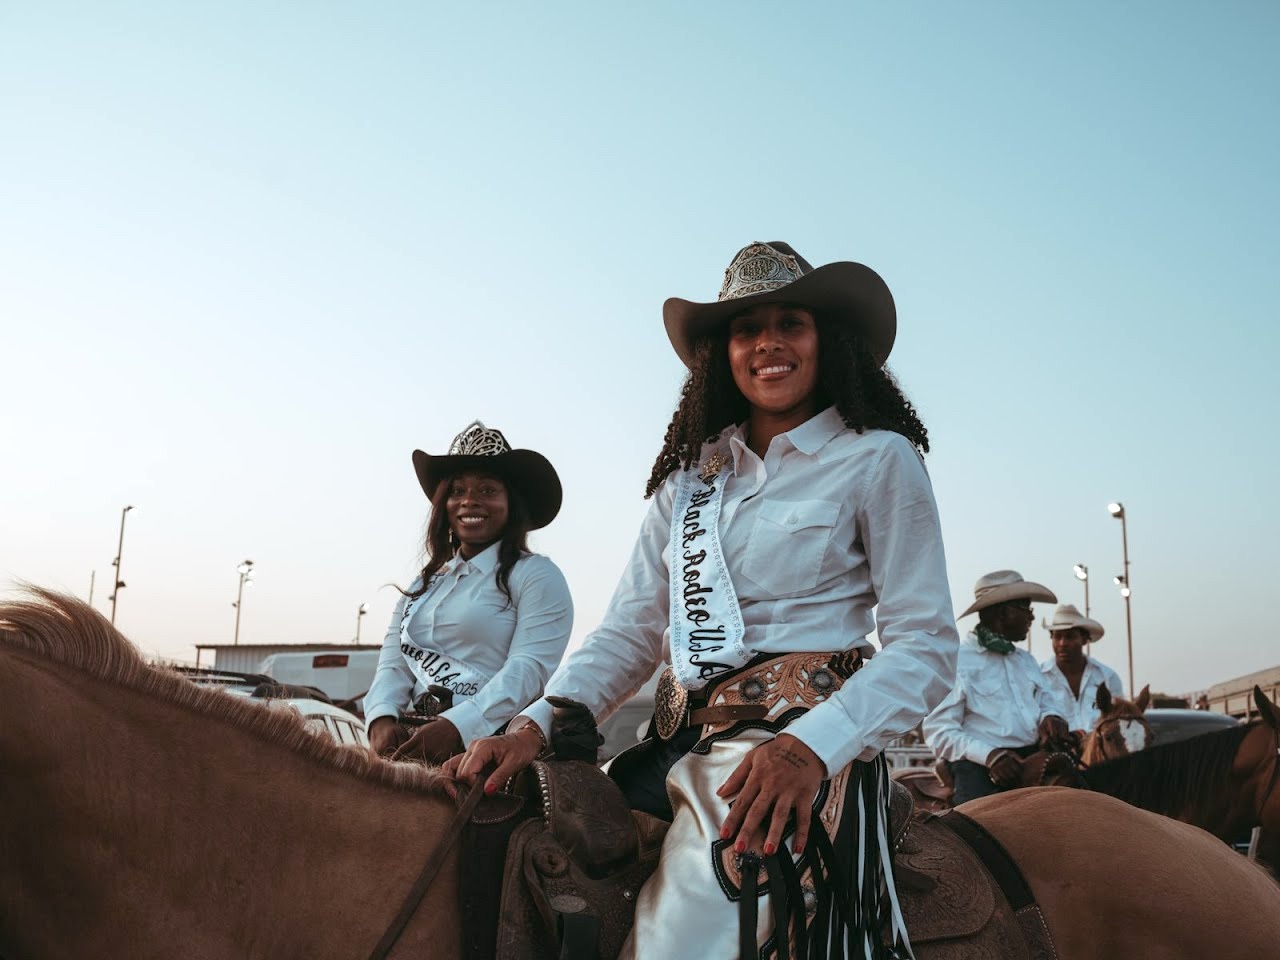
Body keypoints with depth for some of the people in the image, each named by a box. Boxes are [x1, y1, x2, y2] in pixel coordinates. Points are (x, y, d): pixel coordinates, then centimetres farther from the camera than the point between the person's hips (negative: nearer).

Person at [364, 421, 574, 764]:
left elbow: (529, 668, -12)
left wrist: (456, 726, -24)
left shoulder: (536, 575, 1)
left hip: (492, 740, -5)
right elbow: (394, 663, 14)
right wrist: (382, 718, -8)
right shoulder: (424, 584, 21)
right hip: (416, 741, 6)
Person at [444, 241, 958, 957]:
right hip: (678, 749, 5)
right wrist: (537, 725, -6)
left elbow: (925, 646, -6)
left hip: (803, 753, -5)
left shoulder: (879, 460, 1)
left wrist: (809, 746, -23)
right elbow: (629, 635, 12)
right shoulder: (691, 477, 16)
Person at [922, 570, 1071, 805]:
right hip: (981, 769, -7)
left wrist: (1052, 716, 0)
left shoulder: (1026, 659, 25)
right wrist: (989, 755, -25)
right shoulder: (955, 661, -4)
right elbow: (939, 731, -10)